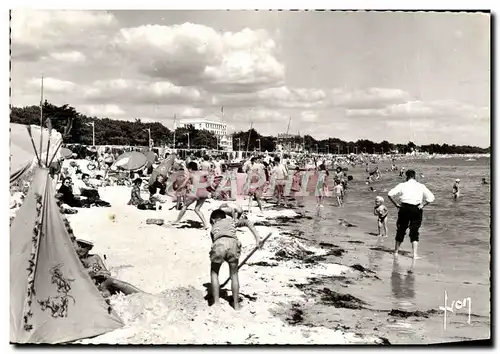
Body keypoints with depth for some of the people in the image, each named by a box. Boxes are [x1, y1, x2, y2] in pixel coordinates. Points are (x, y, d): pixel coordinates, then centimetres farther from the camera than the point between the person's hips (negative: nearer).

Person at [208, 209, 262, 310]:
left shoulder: (213, 228, 36)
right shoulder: (231, 221, 35)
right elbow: (247, 222, 17)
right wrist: (257, 237, 11)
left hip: (219, 244, 0)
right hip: (232, 243, 1)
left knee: (214, 272, 23)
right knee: (234, 274, 20)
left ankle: (216, 302, 19)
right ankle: (236, 304, 25)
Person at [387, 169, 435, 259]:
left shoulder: (402, 185, 2)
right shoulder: (421, 186, 5)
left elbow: (390, 194, -7)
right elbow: (431, 197, 0)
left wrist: (396, 204, 0)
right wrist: (423, 205, 3)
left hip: (404, 208, 0)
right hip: (416, 209, 0)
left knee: (401, 230, 14)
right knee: (414, 231, 6)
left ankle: (396, 252, 25)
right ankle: (415, 254, -4)